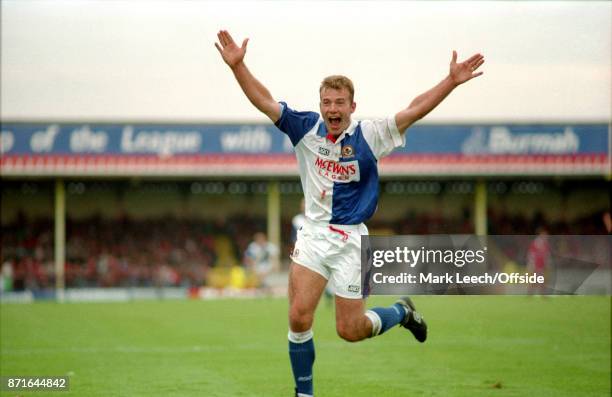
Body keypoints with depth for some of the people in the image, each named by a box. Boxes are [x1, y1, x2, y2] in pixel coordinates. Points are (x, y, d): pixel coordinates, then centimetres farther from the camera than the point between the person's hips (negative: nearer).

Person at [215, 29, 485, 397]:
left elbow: (415, 110, -10)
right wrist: (238, 65, -18)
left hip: (351, 239, -2)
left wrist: (452, 81, -20)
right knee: (299, 317, -13)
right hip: (314, 234, 2)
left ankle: (402, 312, 34)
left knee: (350, 330, 2)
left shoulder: (369, 135, -5)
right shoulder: (306, 129, 0)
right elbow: (265, 102, -5)